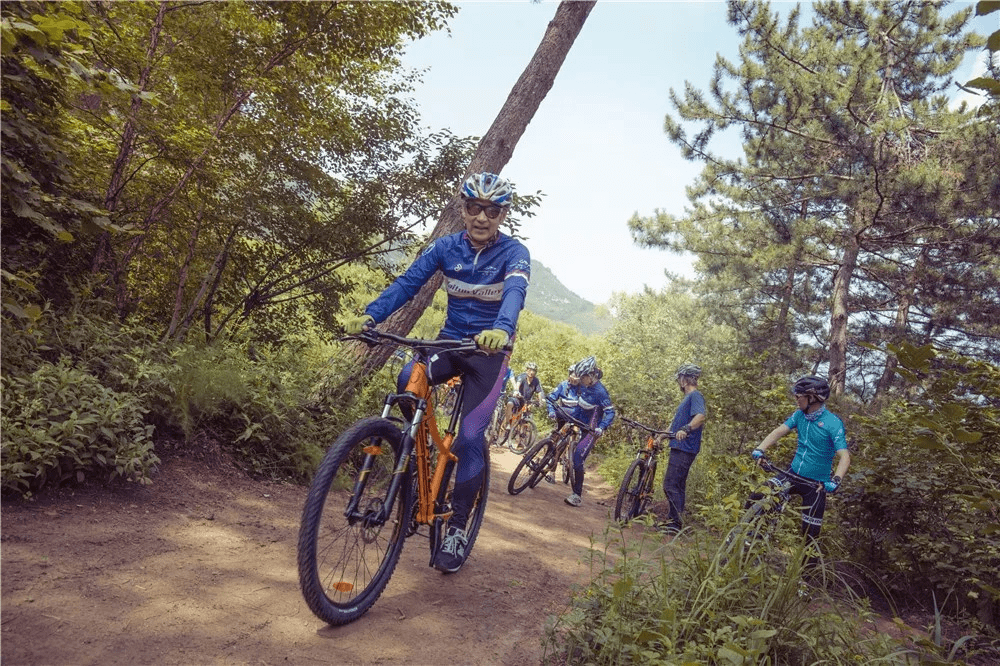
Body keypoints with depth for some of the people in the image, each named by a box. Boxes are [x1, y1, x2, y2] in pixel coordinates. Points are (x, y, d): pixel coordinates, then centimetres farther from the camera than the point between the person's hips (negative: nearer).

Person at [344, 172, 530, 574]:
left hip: (489, 351, -2)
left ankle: (457, 526, 7)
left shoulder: (514, 253, -12)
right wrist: (370, 316, -29)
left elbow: (515, 293, -32)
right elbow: (408, 283, -12)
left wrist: (501, 330, -55)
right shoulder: (446, 247, -1)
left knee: (470, 436, -12)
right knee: (408, 381, -29)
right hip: (450, 342, 3)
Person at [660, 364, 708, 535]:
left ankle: (675, 523, -8)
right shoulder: (688, 397, 21)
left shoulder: (695, 396, -11)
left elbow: (700, 417, -29)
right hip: (680, 447, 11)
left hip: (684, 449, -11)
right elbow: (677, 421, 28)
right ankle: (674, 521, 21)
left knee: (670, 485, -12)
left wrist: (686, 429, -44)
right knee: (678, 485, 14)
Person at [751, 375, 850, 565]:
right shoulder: (800, 415, 0)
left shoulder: (833, 423, -17)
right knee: (756, 500, -4)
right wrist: (760, 449, -22)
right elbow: (779, 431, -6)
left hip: (816, 483, -5)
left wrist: (836, 479, -38)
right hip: (793, 475, 5)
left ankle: (809, 564, 22)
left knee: (810, 532, 0)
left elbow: (844, 456, -22)